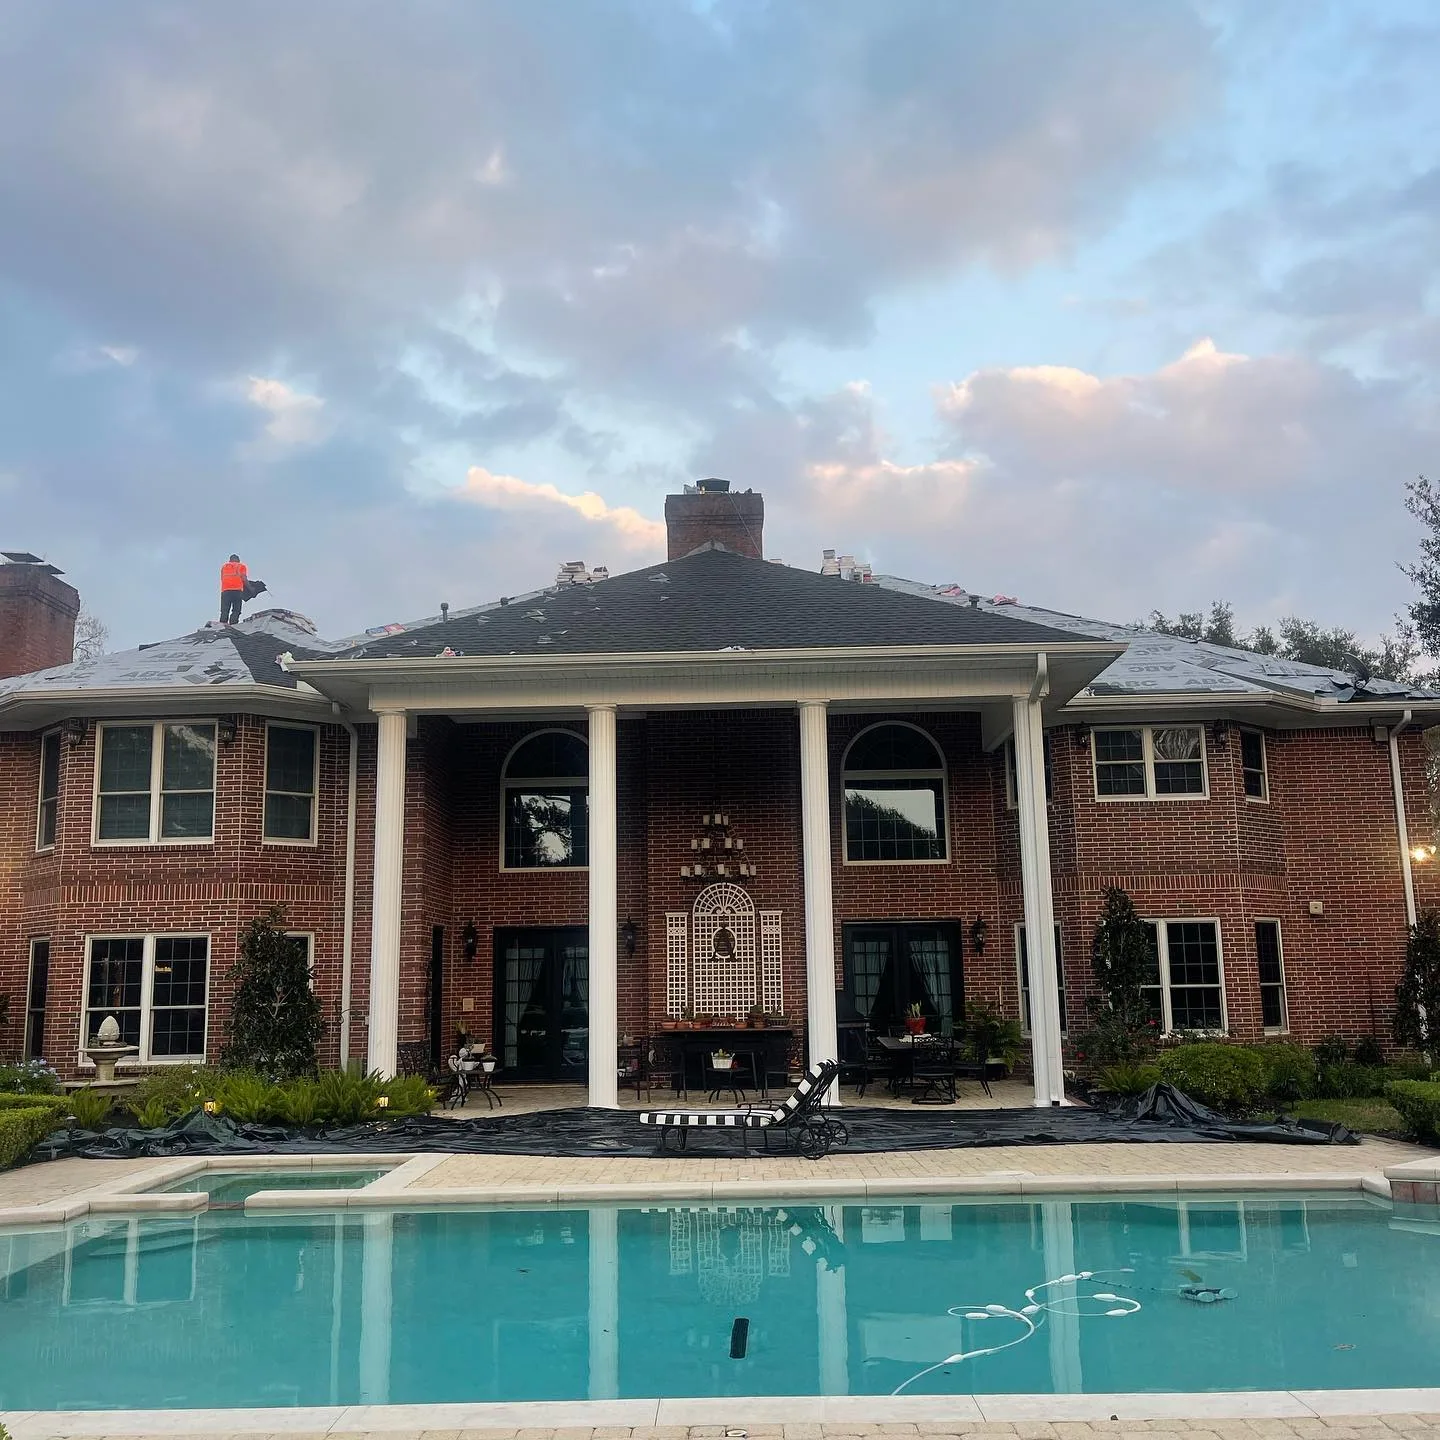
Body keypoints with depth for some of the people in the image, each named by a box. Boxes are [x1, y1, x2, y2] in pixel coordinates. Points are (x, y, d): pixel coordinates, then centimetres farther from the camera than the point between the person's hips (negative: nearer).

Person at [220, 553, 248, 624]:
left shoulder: (224, 566, 24)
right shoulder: (241, 566, 12)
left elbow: (222, 579, 17)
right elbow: (244, 578, 1)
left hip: (225, 590, 3)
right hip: (237, 589, -3)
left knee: (224, 610, 4)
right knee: (236, 610, -4)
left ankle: (223, 623, -9)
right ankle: (233, 624, -17)